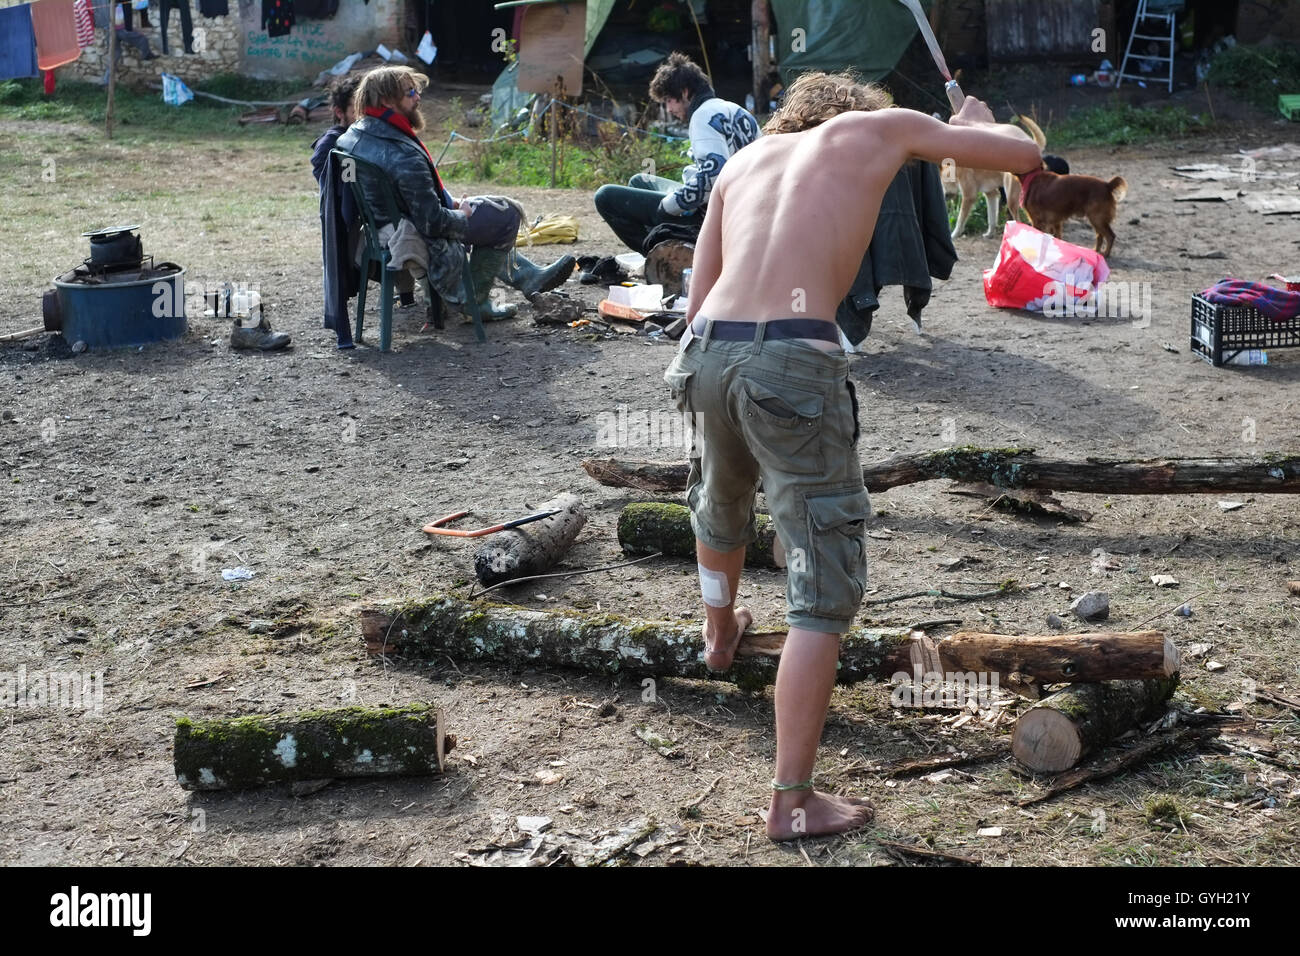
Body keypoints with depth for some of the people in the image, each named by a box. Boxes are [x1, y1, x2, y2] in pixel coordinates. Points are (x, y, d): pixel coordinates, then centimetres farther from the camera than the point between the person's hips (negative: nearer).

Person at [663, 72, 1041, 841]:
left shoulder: (746, 158, 24)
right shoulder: (877, 128, 14)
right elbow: (1025, 155, 19)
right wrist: (977, 124, 39)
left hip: (708, 349, 6)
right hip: (796, 361, -6)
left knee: (721, 501, 36)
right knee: (827, 589, 1)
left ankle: (720, 634, 64)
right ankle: (793, 803, 0)